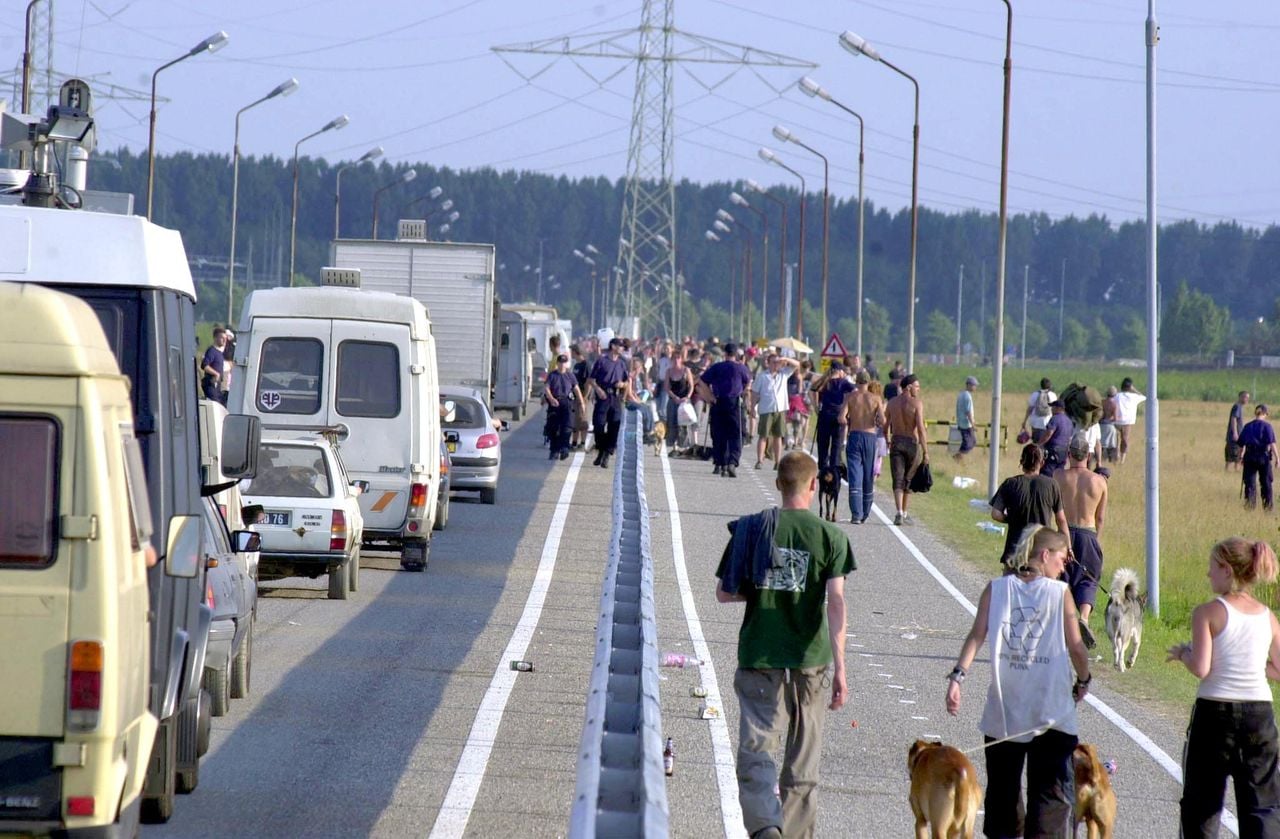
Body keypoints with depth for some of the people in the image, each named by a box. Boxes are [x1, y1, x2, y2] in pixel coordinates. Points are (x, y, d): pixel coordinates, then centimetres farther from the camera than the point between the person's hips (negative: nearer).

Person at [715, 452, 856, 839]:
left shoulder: (750, 530, -1)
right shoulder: (830, 537, -4)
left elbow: (724, 593, 2)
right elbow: (836, 600, -10)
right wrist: (839, 668, -12)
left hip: (759, 658, 0)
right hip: (810, 661, 0)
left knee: (756, 749, -3)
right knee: (803, 762, 13)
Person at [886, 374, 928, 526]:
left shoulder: (892, 402, 3)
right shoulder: (916, 403, -10)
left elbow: (885, 425, 9)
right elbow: (920, 429, -16)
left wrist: (888, 442, 25)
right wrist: (925, 451, -14)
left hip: (896, 442, 2)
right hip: (912, 443, -2)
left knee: (898, 480, -2)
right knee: (908, 480, 14)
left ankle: (900, 513, -18)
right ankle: (904, 513, 23)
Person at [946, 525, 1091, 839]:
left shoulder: (996, 589, 3)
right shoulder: (1060, 593, -4)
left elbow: (977, 635, -7)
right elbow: (1076, 647, -2)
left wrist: (957, 676, -10)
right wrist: (1083, 681, 15)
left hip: (1004, 710, 3)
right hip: (1051, 709, -3)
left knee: (1003, 789, 17)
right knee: (1054, 792, -3)